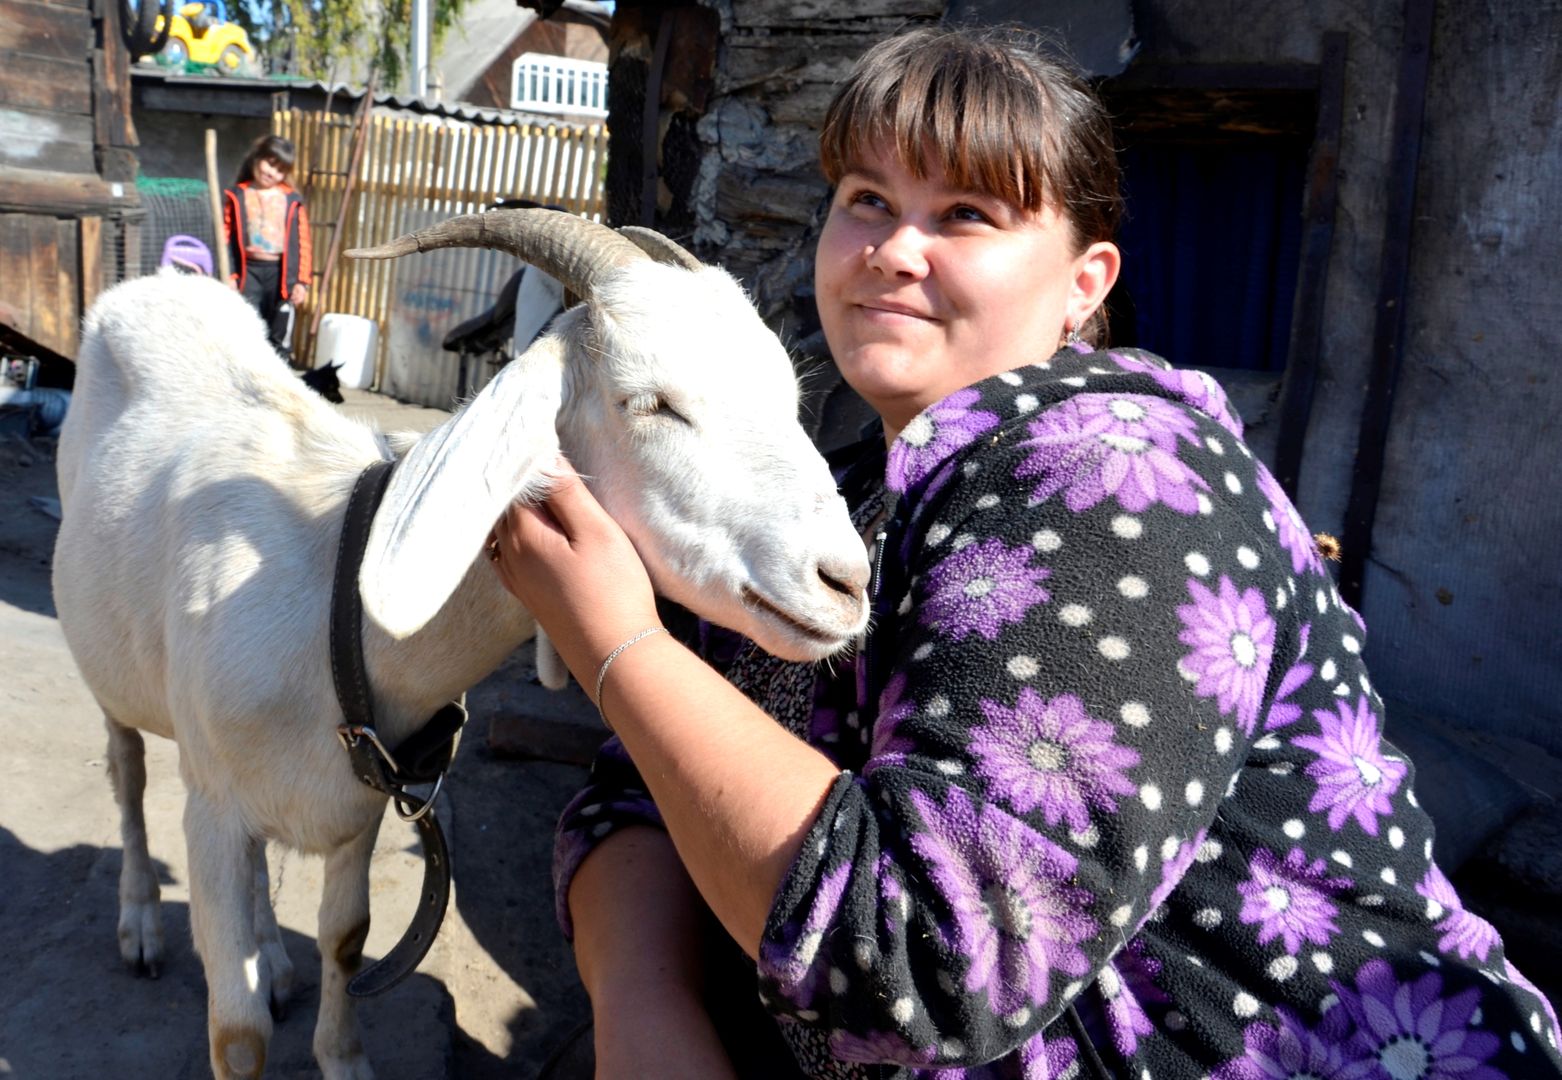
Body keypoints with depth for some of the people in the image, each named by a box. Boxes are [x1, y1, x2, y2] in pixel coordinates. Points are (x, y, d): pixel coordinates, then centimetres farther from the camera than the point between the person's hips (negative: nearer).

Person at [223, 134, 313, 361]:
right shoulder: (237, 196, 4)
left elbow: (303, 243, 2)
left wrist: (302, 281, -4)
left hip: (281, 273, 0)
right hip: (248, 270, 0)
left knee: (279, 338, 7)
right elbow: (226, 238, 2)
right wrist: (229, 275, -5)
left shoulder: (292, 200, 3)